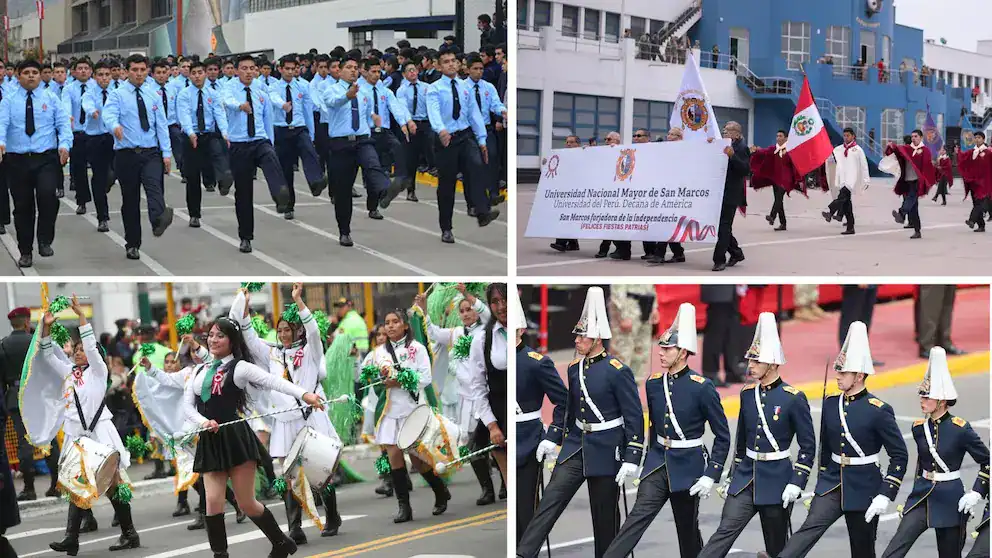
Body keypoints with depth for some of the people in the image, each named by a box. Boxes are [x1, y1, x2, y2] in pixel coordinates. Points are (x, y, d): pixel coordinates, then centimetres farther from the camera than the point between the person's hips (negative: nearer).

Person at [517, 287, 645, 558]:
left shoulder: (618, 371, -14)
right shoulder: (574, 368, 6)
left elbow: (634, 416, -13)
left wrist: (632, 458, -16)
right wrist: (551, 439, 14)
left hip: (606, 452, -5)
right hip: (575, 445, 6)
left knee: (605, 515, 6)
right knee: (550, 501, -4)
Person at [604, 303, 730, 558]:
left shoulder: (702, 388, -14)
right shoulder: (653, 383, 2)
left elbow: (723, 437, -10)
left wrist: (711, 475, -14)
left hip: (687, 467, -4)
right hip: (657, 463, 4)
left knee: (688, 530, 10)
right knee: (637, 518, -9)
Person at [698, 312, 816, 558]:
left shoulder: (794, 399, -10)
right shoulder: (747, 393, 5)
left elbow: (808, 446, -8)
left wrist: (796, 483, -14)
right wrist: (733, 477, 18)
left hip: (777, 481, -4)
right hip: (745, 479, 4)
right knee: (725, 532, -9)